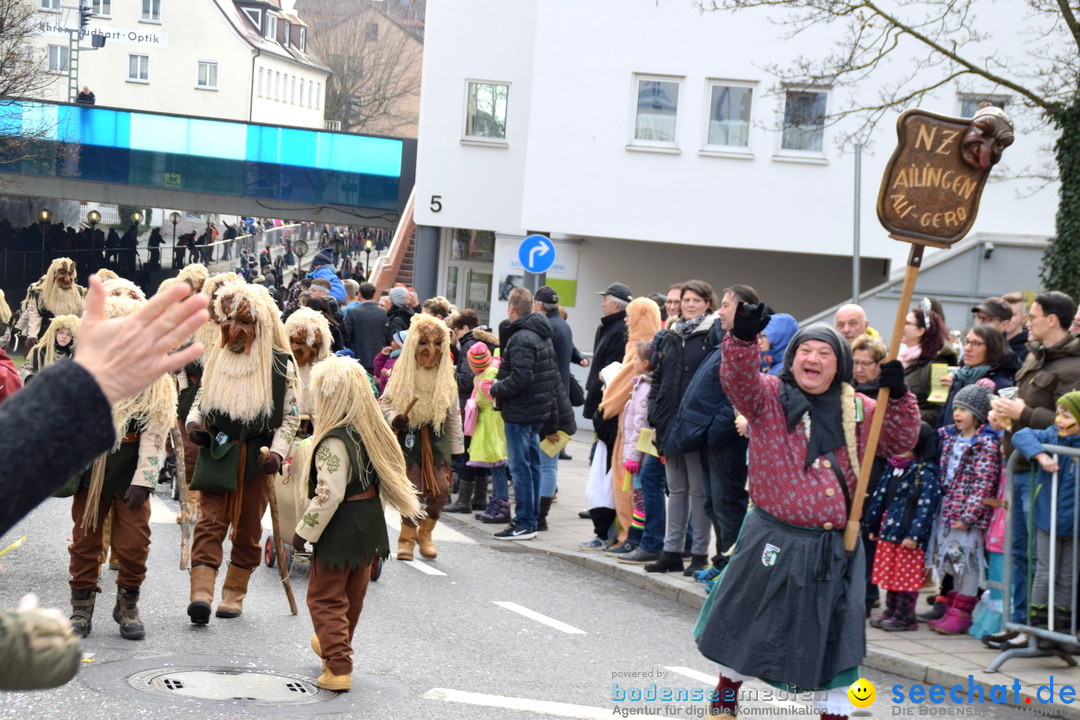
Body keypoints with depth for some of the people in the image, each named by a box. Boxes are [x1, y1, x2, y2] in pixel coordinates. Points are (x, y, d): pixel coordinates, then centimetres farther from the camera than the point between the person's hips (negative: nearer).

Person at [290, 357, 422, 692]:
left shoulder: (333, 441, -23)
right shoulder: (372, 431, 1)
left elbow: (328, 495, -24)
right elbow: (386, 478, 9)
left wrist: (304, 532, -15)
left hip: (341, 527, -8)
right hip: (370, 523, 8)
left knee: (324, 597, 3)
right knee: (353, 594, 22)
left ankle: (338, 667, -4)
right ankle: (335, 646, 42)